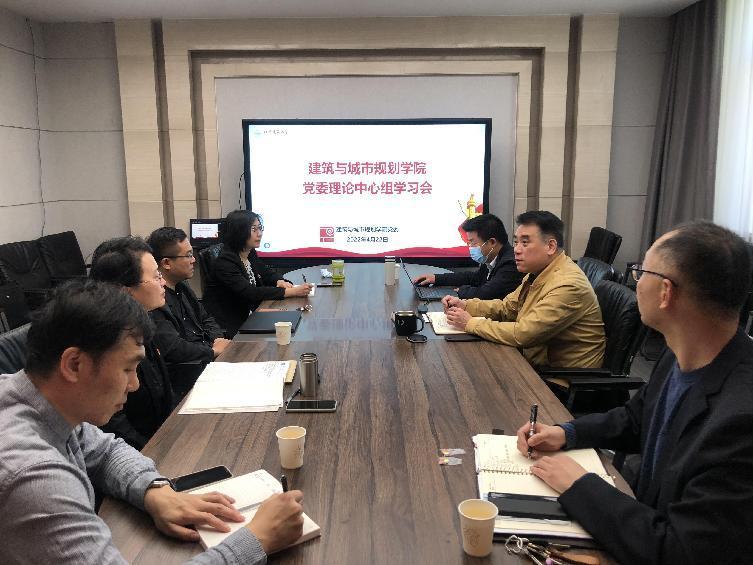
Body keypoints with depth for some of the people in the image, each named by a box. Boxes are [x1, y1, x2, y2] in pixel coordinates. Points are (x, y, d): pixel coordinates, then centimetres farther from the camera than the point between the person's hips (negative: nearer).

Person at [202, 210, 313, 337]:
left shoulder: (251, 255, 5)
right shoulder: (225, 262, -20)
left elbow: (268, 274, 18)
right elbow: (250, 293, -28)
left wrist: (279, 282, -8)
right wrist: (290, 292, -32)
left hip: (248, 315, 8)